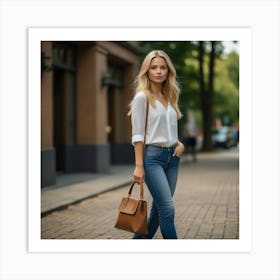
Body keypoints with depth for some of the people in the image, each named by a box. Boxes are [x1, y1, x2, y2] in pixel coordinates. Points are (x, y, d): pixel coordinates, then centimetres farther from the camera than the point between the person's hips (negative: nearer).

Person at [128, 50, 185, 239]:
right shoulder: (142, 97, -5)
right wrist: (139, 165, -14)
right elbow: (137, 134, -8)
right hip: (152, 155, -7)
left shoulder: (170, 97, 15)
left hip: (172, 156, 7)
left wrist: (180, 144, 3)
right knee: (168, 209, -12)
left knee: (159, 209, 9)